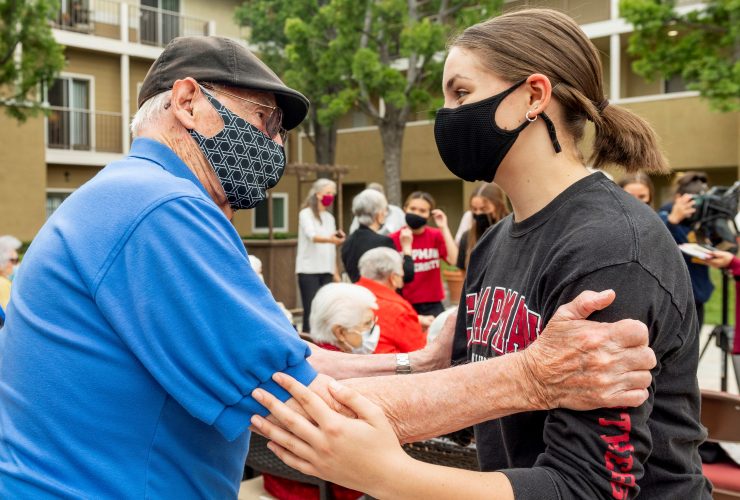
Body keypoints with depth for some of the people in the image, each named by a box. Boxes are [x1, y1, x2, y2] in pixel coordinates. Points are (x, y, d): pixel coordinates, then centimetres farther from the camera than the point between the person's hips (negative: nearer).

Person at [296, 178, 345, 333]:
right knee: (311, 310, -10)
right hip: (309, 270, -6)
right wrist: (330, 239, -39)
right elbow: (312, 236, -21)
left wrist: (335, 272, 14)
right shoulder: (306, 214, -2)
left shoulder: (330, 217, 18)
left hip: (326, 271, 6)